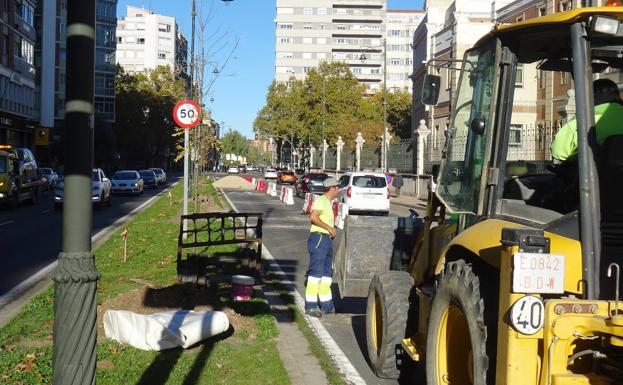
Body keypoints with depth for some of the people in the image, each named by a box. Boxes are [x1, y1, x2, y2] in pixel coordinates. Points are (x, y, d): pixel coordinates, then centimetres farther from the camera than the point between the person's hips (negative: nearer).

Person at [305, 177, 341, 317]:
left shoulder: (328, 202, 22)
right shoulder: (321, 200, -9)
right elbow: (313, 217, -23)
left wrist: (332, 229, 10)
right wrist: (329, 228, -19)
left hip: (327, 239, 10)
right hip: (318, 238, -10)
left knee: (326, 272, 12)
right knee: (316, 272, -9)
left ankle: (326, 305, 19)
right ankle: (310, 306, -7)